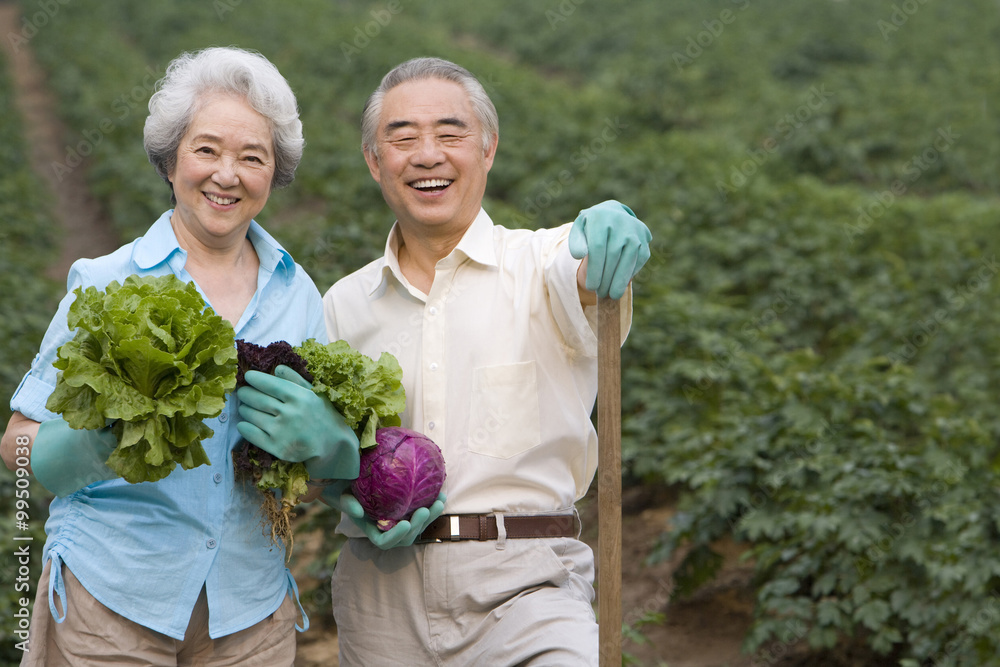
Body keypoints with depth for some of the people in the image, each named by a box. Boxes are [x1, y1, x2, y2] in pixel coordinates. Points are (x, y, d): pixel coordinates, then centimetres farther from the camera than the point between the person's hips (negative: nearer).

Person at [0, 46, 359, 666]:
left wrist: (322, 440, -17)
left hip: (252, 609, 3)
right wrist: (99, 446, -25)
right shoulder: (105, 283, -5)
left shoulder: (297, 294, 3)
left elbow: (340, 462, 6)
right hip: (111, 598, -2)